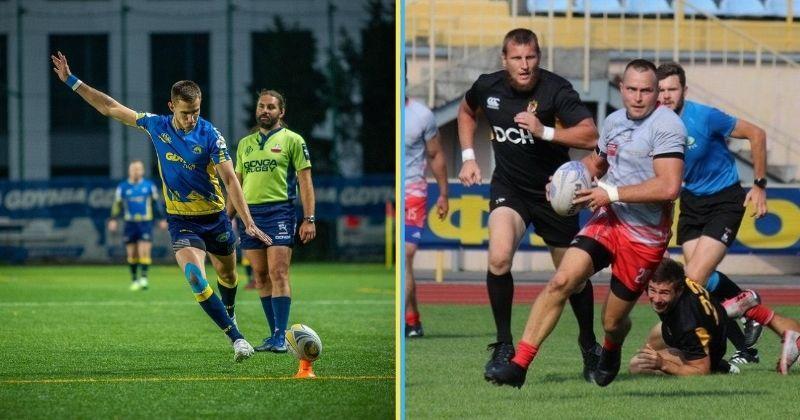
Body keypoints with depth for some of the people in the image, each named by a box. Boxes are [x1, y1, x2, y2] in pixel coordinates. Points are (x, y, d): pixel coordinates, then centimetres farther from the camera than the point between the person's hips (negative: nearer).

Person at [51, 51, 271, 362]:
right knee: (195, 278, -22)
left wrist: (248, 222, -30)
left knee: (227, 274, 18)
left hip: (215, 218, 0)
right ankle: (236, 338, -21)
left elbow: (230, 179, -21)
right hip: (181, 220, 0)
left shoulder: (210, 136, -15)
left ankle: (229, 315, 52)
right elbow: (111, 108, 4)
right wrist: (71, 81, 6)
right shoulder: (156, 126, -6)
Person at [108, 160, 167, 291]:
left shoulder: (149, 186, 6)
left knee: (144, 252, -12)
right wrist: (113, 220, -5)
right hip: (130, 223, 1)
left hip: (145, 223, -1)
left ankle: (144, 278, -12)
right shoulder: (122, 187, 4)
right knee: (132, 254, 4)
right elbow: (117, 205, 6)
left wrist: (162, 219, 14)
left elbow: (156, 203, 14)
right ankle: (134, 280, 15)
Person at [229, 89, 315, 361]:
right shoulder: (245, 143, 17)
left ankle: (281, 337, -14)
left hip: (279, 211, -5)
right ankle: (274, 334, 10)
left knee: (278, 274, -13)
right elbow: (237, 183, 21)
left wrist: (309, 219, -9)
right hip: (250, 213, 5)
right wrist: (227, 218, 15)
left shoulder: (292, 140, 2)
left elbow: (305, 181, -2)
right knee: (261, 277, 4)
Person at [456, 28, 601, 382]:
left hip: (553, 190, -1)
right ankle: (504, 346, -11)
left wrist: (544, 132, -38)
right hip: (508, 187, 1)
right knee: (499, 257, -24)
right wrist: (468, 157, 10)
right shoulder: (488, 87, -7)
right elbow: (466, 111, 18)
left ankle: (589, 345, 34)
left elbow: (590, 136, -29)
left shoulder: (555, 90, -20)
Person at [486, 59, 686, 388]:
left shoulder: (666, 125, -16)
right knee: (561, 280, -18)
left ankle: (611, 352, 45)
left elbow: (669, 187, -26)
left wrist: (612, 193, -20)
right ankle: (519, 364, -18)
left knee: (612, 321, 6)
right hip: (608, 219, 5)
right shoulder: (614, 121, 9)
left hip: (646, 235, -5)